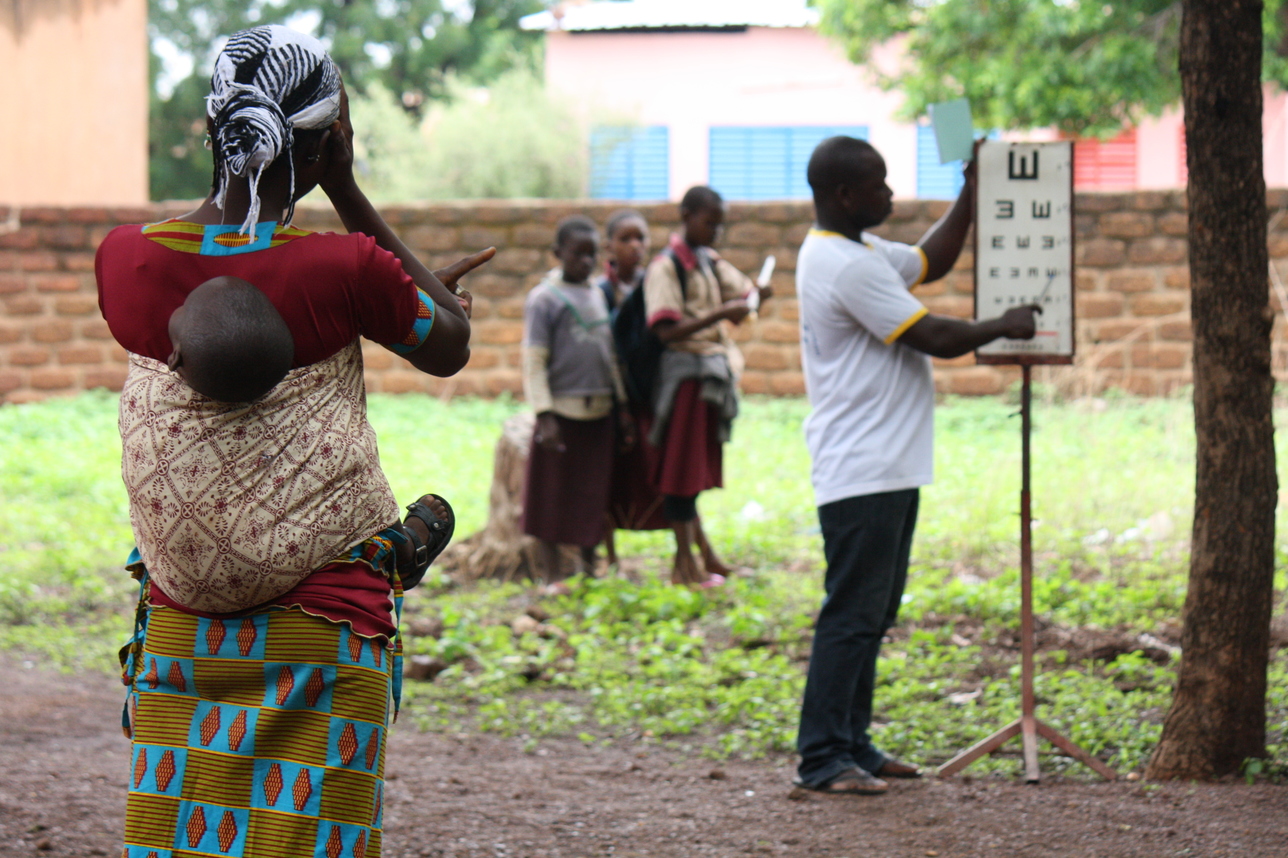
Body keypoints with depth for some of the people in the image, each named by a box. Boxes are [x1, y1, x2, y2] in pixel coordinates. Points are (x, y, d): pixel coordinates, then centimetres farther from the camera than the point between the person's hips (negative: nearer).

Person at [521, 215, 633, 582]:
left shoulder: (598, 296, 13)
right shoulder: (544, 299, -6)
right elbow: (533, 362, -9)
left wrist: (622, 404, 16)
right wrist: (544, 415, -16)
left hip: (599, 412, 5)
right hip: (562, 411, -5)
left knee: (594, 494, 9)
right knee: (553, 493, 2)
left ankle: (590, 566, 21)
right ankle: (552, 572, 10)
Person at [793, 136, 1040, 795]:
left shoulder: (858, 251, 14)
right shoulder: (845, 265, -19)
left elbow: (930, 262, 29)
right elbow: (936, 338, -17)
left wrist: (971, 195, 22)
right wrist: (1002, 328, -2)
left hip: (888, 469, 11)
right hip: (861, 474, -11)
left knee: (873, 613, 14)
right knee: (852, 614, -9)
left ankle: (852, 744, 20)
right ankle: (821, 758, -7)